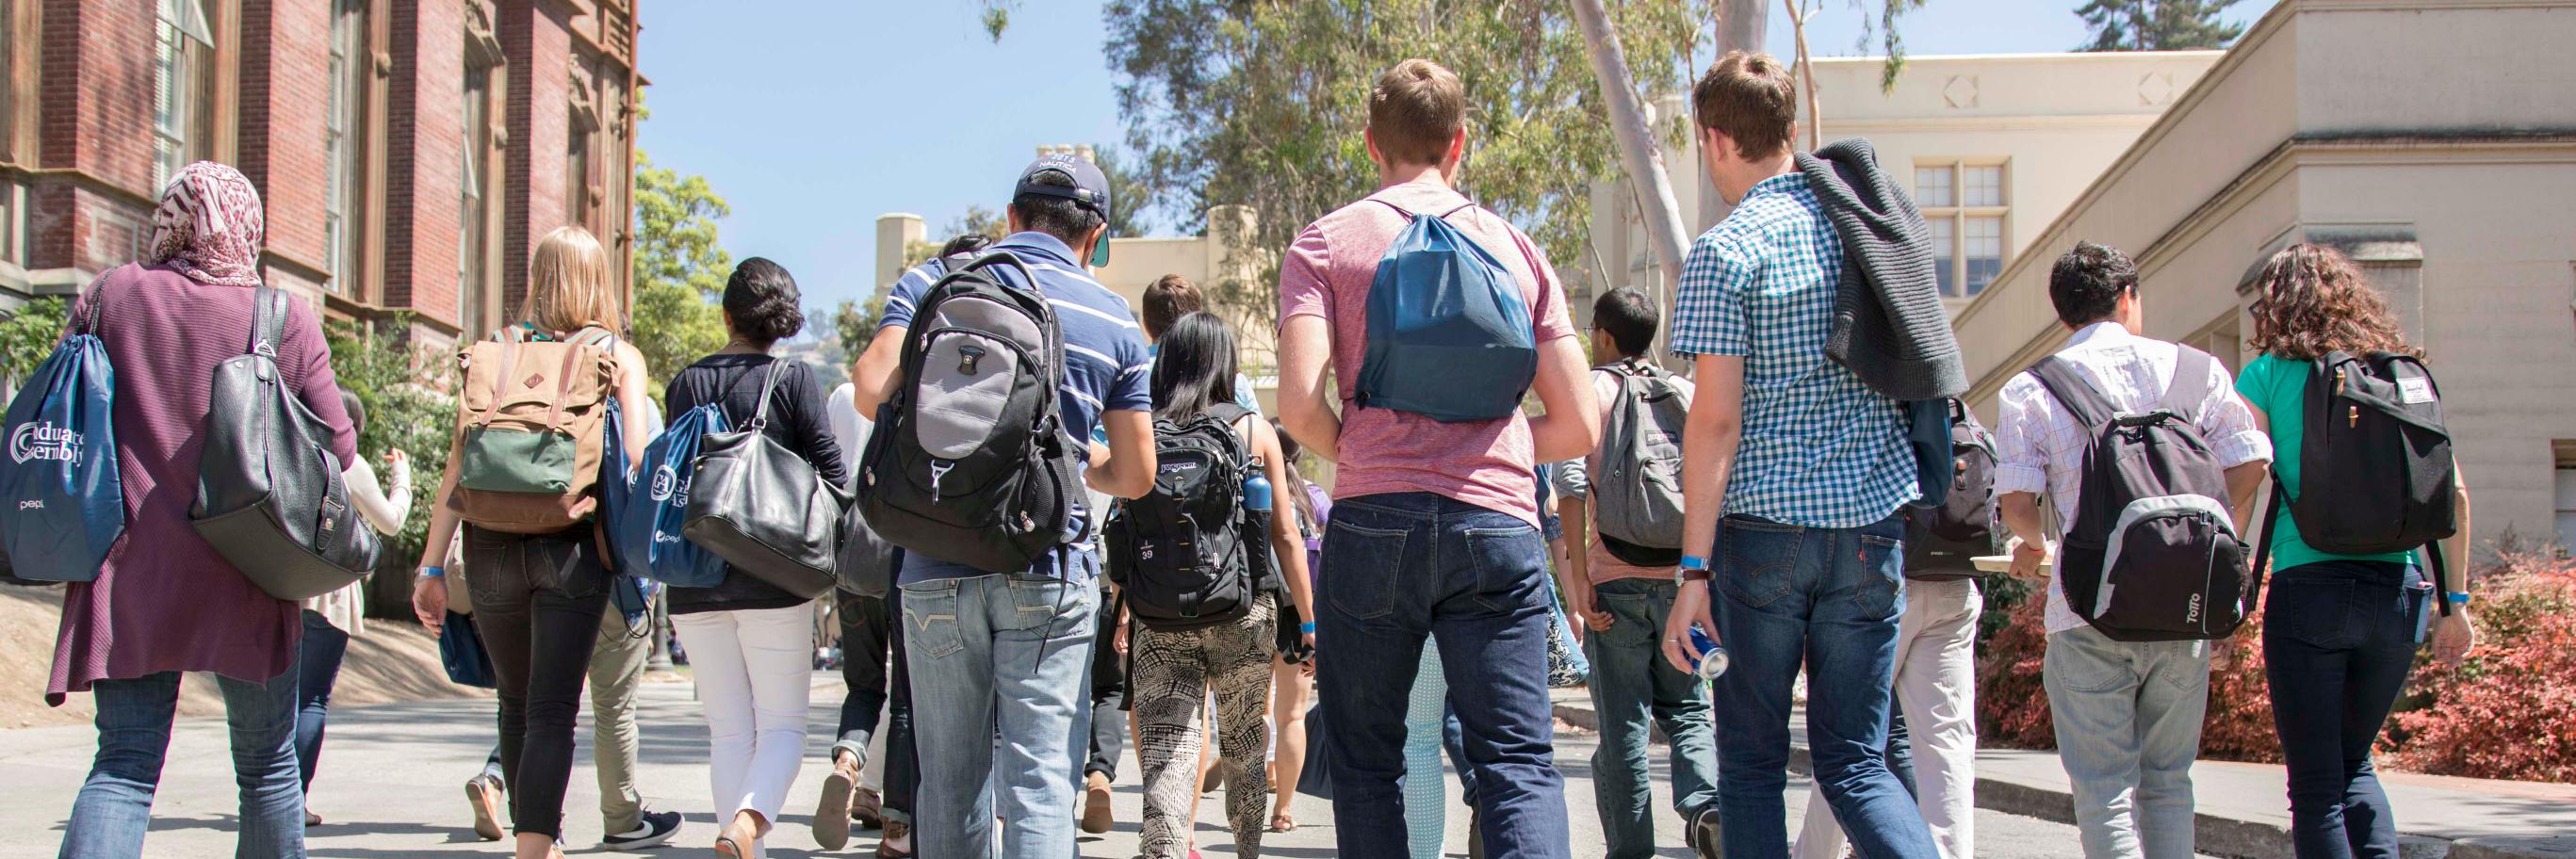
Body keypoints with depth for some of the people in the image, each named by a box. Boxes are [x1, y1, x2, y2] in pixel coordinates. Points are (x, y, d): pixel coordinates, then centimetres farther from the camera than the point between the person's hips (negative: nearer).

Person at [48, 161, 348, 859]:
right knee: (267, 763, 13)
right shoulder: (290, 322, -7)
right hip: (243, 578, -2)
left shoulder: (111, 296, 1)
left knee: (123, 764, 3)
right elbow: (338, 448, -4)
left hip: (129, 567, 2)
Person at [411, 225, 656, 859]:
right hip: (573, 546, -2)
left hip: (493, 545, 2)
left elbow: (460, 458, 3)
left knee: (517, 704, 19)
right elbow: (636, 460, -8)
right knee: (552, 711, -3)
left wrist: (432, 567, 3)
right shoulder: (619, 357, 5)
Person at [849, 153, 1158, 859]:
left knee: (950, 778, 11)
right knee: (1040, 777, -3)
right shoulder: (1112, 318, 6)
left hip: (937, 568, 2)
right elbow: (1135, 476, 5)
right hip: (1049, 571, -1)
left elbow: (872, 389, -8)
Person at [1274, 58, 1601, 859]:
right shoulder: (1517, 250, 15)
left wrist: (1352, 454, 12)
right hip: (1500, 524, 1)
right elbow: (1579, 426, 12)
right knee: (1519, 761, -2)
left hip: (1375, 521, -1)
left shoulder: (1326, 243, 7)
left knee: (1365, 762, 10)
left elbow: (1300, 404, -8)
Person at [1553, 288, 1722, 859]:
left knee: (1623, 726, 3)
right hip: (1679, 577, 3)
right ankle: (1705, 798, -10)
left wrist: (1579, 581, -10)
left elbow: (1572, 487, -10)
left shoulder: (1588, 390, 0)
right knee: (1686, 707, 15)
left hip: (1616, 581, -3)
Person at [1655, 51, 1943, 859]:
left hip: (1765, 527, -4)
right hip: (1872, 522, 5)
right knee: (1855, 758, 8)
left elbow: (1715, 418, -13)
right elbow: (1925, 373, 17)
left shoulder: (1724, 252, -8)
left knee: (1751, 756, 9)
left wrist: (1693, 569, -10)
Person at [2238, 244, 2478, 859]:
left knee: (2316, 785, 5)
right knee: (2354, 763, 22)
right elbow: (2453, 493, 8)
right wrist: (2456, 600, 13)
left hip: (2309, 585, -4)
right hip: (2399, 590, 4)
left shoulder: (2269, 375, 0)